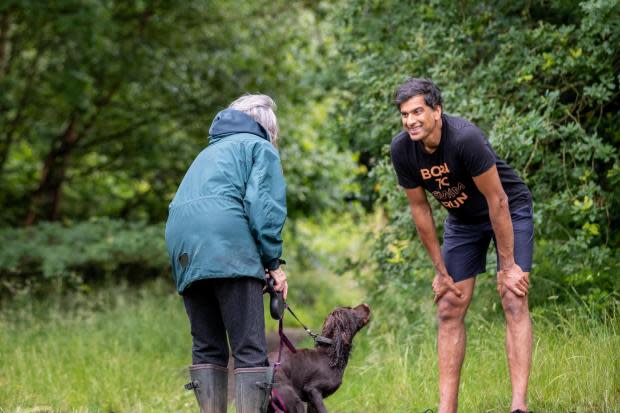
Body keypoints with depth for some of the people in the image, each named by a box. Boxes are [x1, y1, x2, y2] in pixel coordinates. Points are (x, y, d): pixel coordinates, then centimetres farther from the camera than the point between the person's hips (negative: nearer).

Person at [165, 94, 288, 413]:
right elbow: (262, 204, -2)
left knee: (207, 347, 10)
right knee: (250, 349, -7)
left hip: (183, 245, 7)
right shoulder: (260, 147, 14)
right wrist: (273, 262, 0)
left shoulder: (211, 151, 35)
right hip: (226, 244, -6)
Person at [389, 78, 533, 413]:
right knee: (449, 312, 0)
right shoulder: (402, 150, -17)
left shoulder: (465, 138, -33)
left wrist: (507, 266, -22)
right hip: (462, 220, 6)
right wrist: (441, 270, -2)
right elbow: (420, 209, -5)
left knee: (513, 302, -16)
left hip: (509, 211, -5)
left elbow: (497, 202, -26)